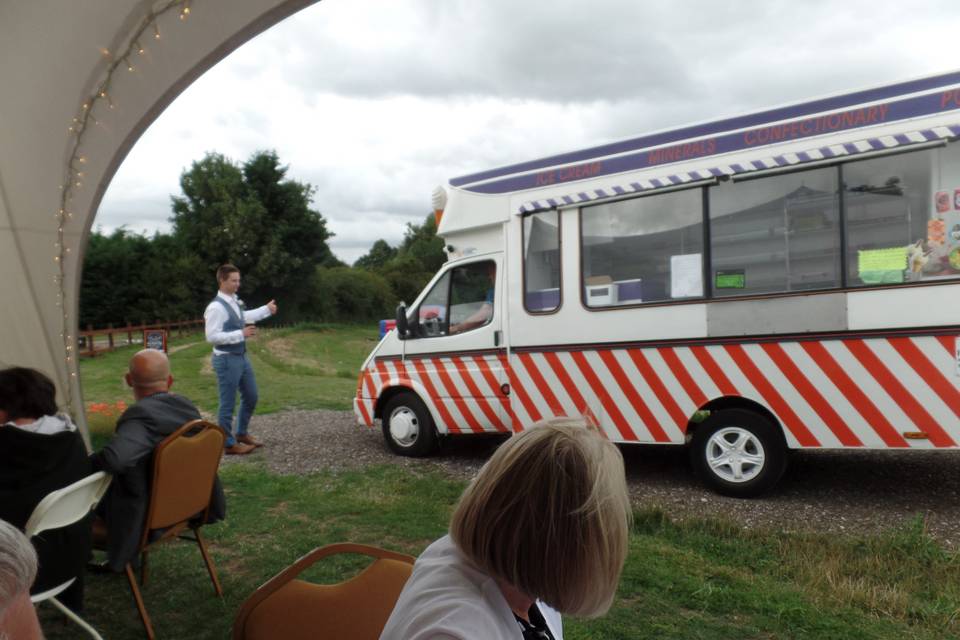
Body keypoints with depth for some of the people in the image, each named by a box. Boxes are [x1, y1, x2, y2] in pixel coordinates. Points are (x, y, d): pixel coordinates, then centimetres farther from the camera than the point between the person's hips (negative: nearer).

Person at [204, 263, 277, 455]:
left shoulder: (235, 301, 7)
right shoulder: (216, 307, -20)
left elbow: (245, 317, 28)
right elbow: (212, 337, -24)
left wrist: (267, 309, 31)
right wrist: (240, 334, -26)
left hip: (241, 356, 9)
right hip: (226, 360, -9)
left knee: (251, 397, 19)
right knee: (228, 403, 3)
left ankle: (242, 434, 35)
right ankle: (229, 443, 16)